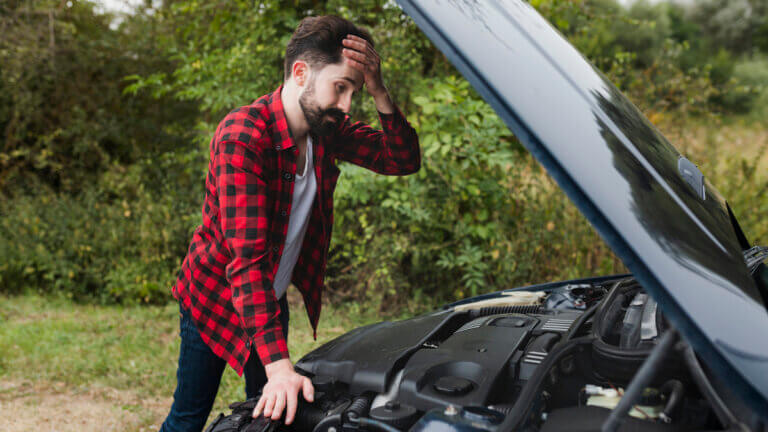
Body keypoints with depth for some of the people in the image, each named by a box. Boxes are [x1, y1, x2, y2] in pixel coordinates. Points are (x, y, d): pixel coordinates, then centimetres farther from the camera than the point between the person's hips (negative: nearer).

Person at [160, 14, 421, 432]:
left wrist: (378, 92, -26)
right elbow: (248, 257, -38)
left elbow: (404, 160, -7)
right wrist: (279, 366, -45)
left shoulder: (327, 129, -10)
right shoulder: (242, 136, -32)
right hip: (214, 294, -6)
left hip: (273, 301, 6)